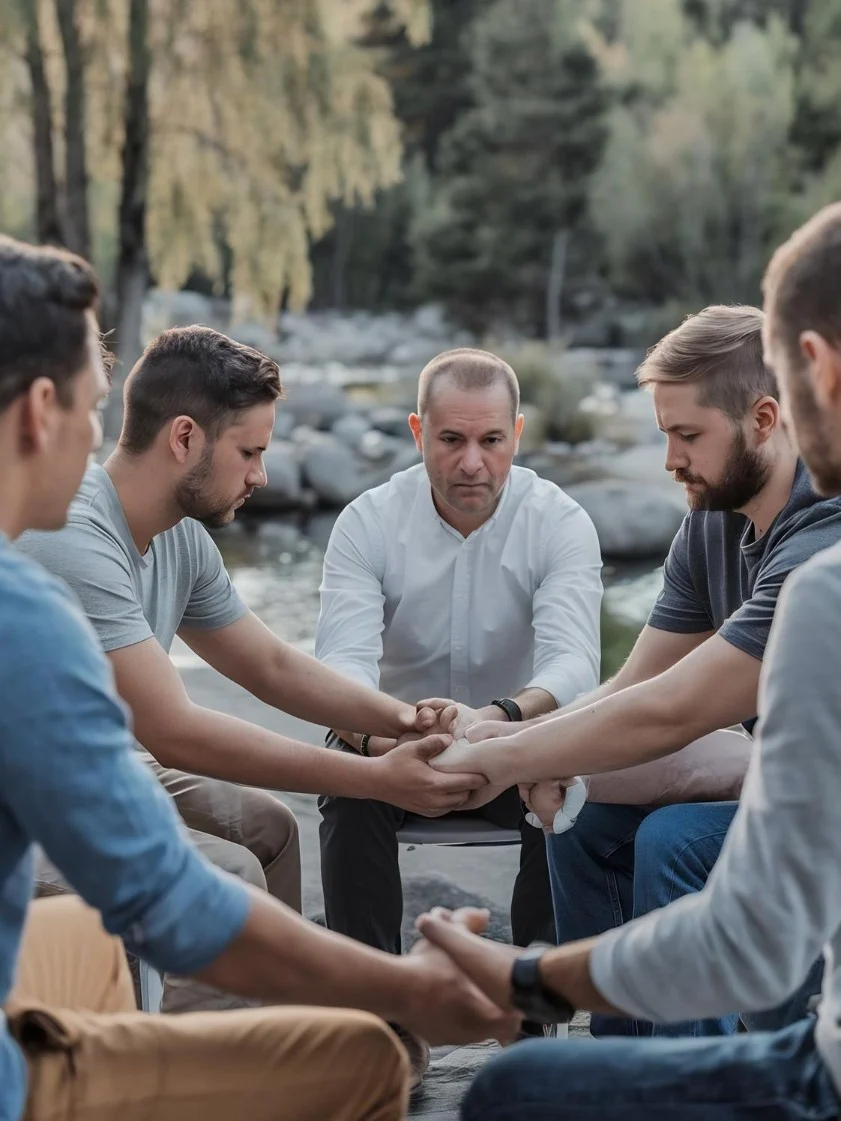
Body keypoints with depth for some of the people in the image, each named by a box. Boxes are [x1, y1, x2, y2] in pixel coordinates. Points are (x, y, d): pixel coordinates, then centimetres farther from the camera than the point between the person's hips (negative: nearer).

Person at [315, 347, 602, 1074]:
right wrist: (371, 733, -48)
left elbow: (573, 663, -27)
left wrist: (501, 716, -51)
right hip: (397, 737, 1)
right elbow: (342, 658, -23)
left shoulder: (560, 523, -12)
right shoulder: (368, 523, -10)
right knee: (348, 797, -30)